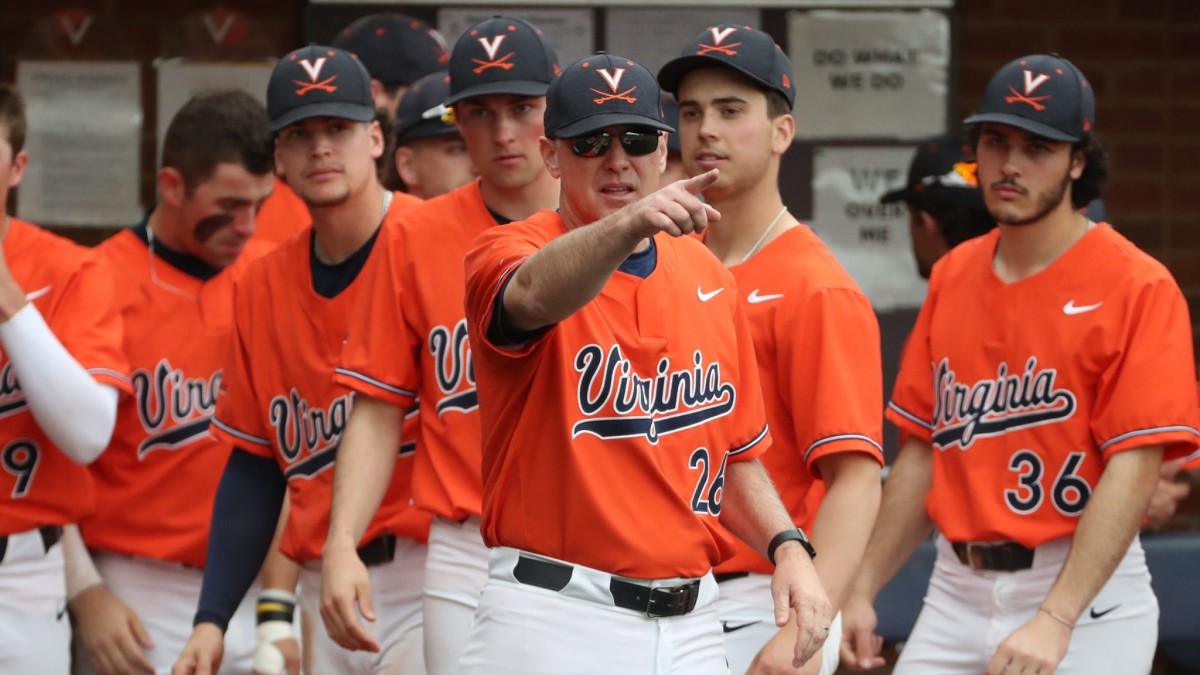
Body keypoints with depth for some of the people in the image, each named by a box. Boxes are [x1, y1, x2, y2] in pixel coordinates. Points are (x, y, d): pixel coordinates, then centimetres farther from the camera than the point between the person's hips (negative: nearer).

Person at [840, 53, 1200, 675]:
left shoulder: (1137, 288, -8)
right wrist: (863, 590, 10)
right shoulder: (952, 278, 12)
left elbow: (1133, 468, -16)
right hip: (957, 592, 6)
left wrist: (1055, 620, -25)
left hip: (1085, 596, -5)